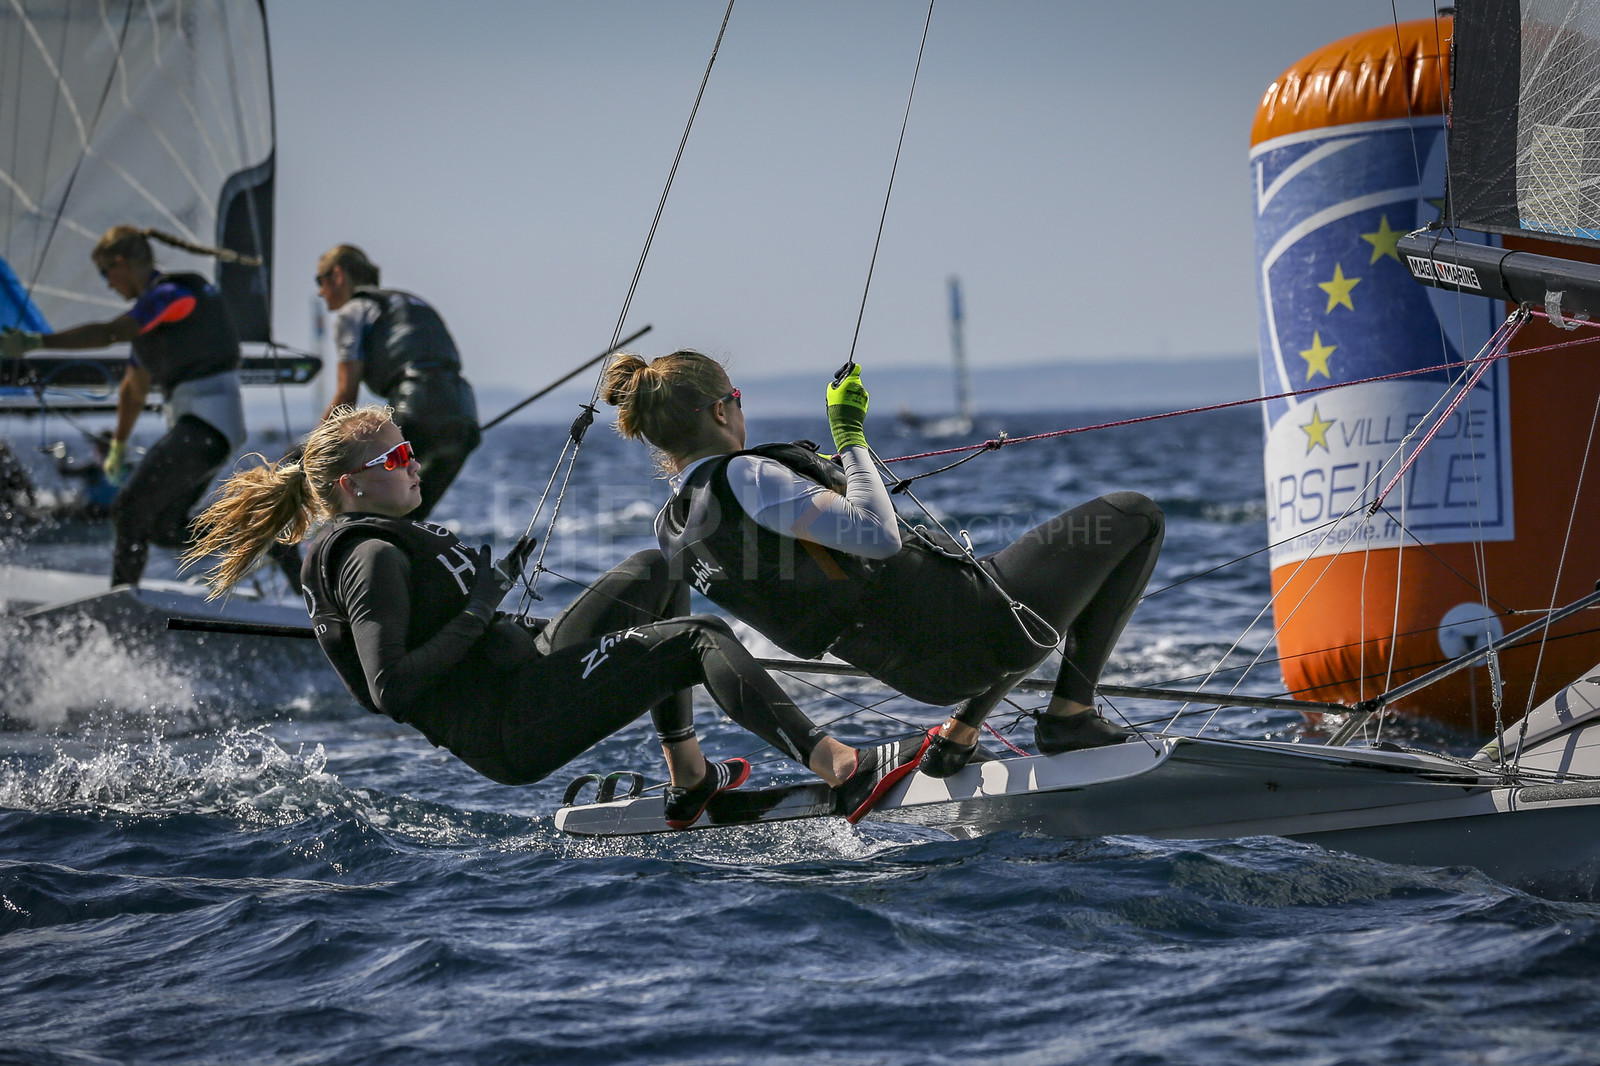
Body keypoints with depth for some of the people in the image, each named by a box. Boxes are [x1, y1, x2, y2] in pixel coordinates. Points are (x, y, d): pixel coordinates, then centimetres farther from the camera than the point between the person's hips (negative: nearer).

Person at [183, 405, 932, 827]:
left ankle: (690, 783, 15)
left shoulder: (386, 540, 17)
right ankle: (842, 770, -32)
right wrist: (478, 614, -20)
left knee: (657, 571, 19)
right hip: (512, 730, -11)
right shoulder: (372, 557, -15)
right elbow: (391, 690, -25)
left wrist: (496, 584, 19)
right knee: (699, 639, -17)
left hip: (526, 671, 11)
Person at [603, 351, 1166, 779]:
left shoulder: (672, 530, 3)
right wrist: (850, 437, -19)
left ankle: (958, 734, 23)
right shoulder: (742, 477, -24)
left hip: (921, 668, 10)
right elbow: (878, 535, -32)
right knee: (1135, 516, 8)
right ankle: (1070, 713, 7)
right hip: (967, 634, -10)